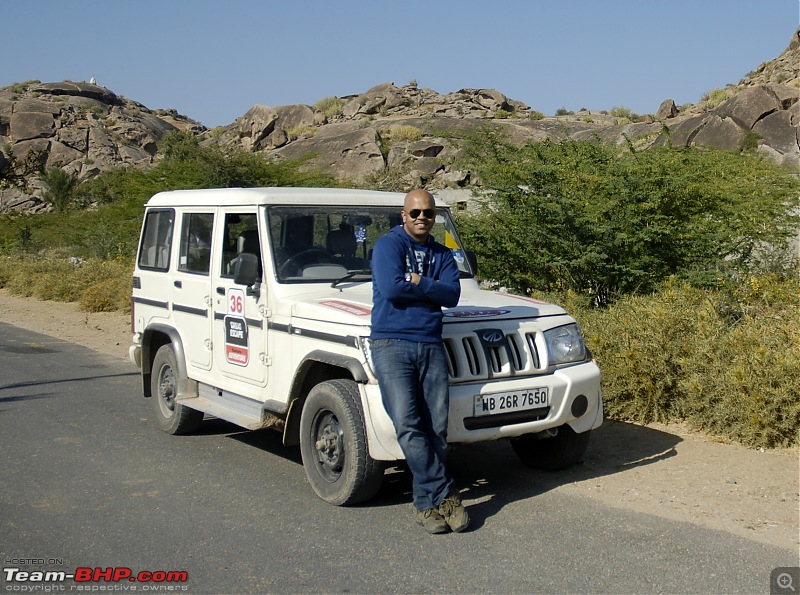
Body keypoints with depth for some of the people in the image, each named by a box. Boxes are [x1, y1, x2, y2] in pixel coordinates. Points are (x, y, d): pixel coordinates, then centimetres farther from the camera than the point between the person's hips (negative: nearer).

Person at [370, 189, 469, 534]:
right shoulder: (389, 244, 3)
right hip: (391, 343, -4)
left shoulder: (442, 255, 18)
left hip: (431, 346, 4)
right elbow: (390, 287, -14)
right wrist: (431, 288, -2)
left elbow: (452, 295, 1)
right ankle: (444, 496, -6)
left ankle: (426, 502, 11)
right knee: (407, 425, -14)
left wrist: (416, 282, -8)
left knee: (436, 428, 0)